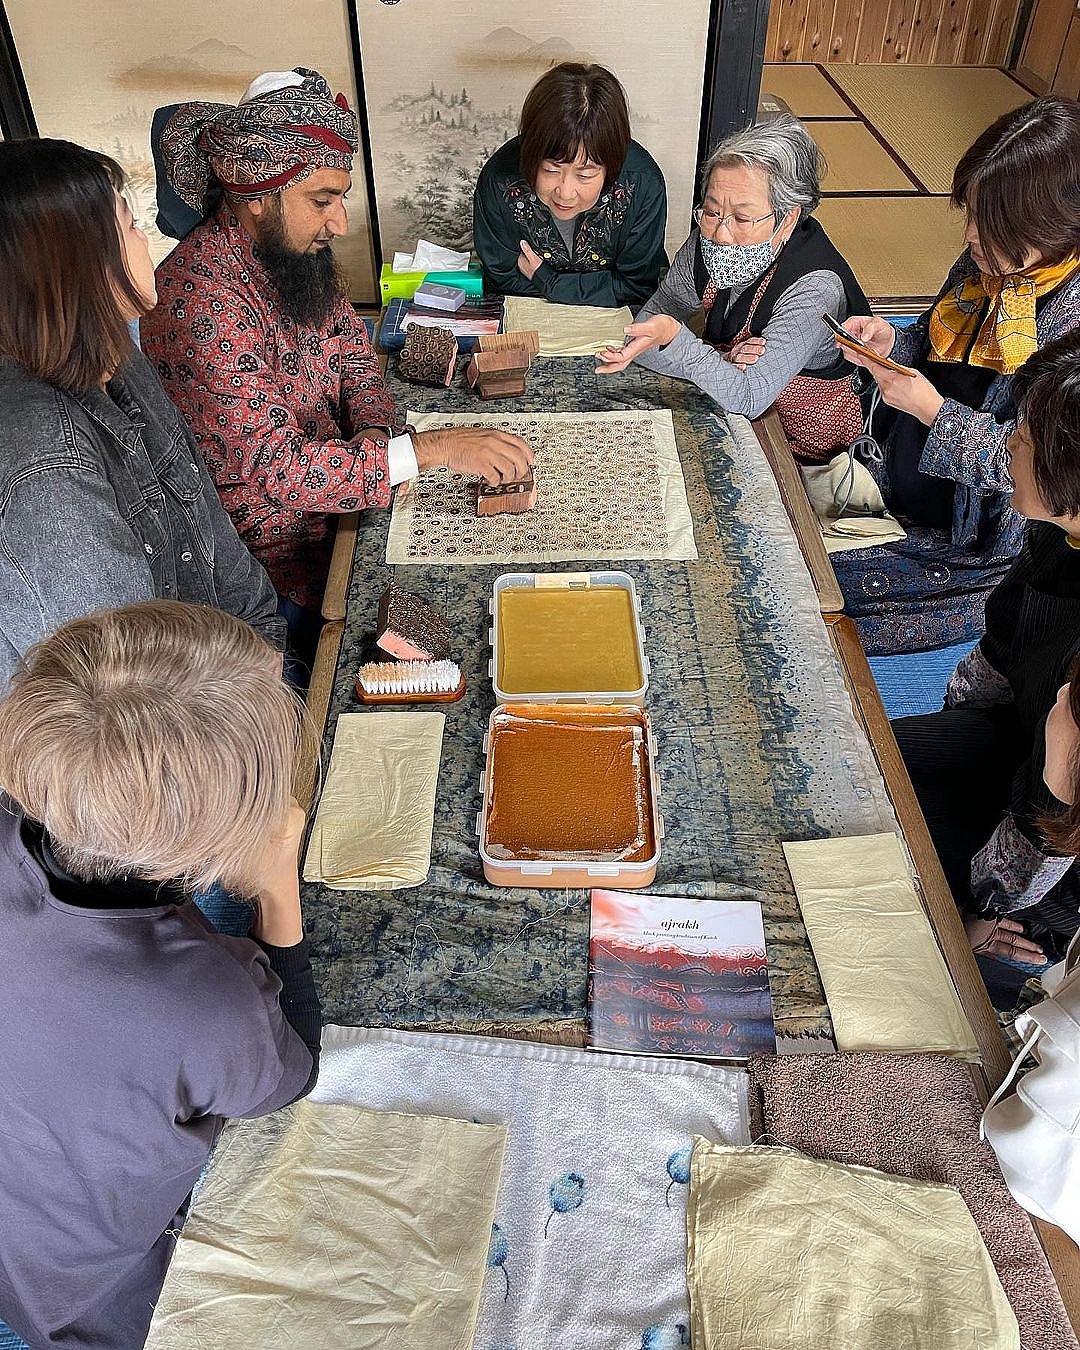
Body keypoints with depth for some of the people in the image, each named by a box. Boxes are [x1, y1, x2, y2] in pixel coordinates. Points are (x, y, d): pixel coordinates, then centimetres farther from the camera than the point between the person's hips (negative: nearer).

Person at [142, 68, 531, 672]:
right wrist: (431, 448, -39)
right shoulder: (201, 298, -28)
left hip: (330, 483, 8)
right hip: (276, 554, -8)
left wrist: (373, 429, -12)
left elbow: (352, 346, 10)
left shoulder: (292, 248, -2)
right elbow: (277, 467, -33)